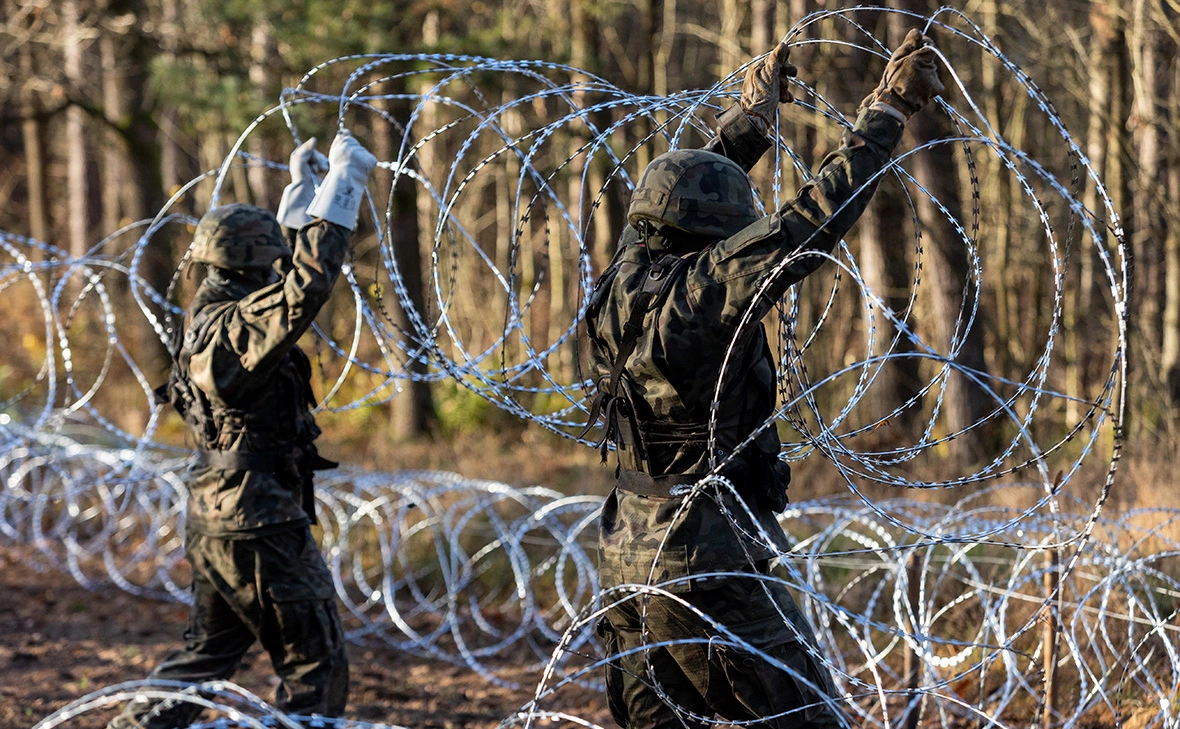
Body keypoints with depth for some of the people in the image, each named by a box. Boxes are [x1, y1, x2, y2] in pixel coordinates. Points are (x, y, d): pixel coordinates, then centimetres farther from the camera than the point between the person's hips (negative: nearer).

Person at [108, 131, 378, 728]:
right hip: (262, 528, -10)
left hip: (214, 519, 10)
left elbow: (285, 265, 24)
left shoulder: (211, 315, 8)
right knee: (316, 665, 0)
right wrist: (343, 182, -25)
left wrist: (301, 185, 27)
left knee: (207, 653, 20)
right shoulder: (240, 328, -20)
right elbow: (309, 280, -31)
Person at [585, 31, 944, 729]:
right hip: (709, 566, -9)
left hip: (630, 556, 9)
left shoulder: (625, 283, 4)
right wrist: (888, 112, -18)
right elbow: (809, 227, -23)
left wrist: (750, 117, 34)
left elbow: (683, 201, 22)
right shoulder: (699, 296, -20)